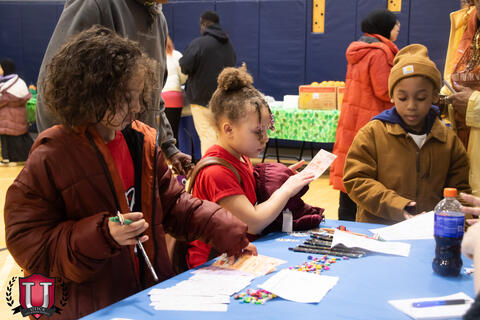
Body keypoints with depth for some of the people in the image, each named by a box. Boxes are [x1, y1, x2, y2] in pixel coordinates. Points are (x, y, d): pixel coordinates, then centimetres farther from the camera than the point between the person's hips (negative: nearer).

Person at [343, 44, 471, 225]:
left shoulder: (449, 140, 11)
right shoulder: (372, 133, 2)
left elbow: (461, 189, 16)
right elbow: (356, 181, -2)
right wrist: (396, 206, -14)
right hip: (377, 231, -2)